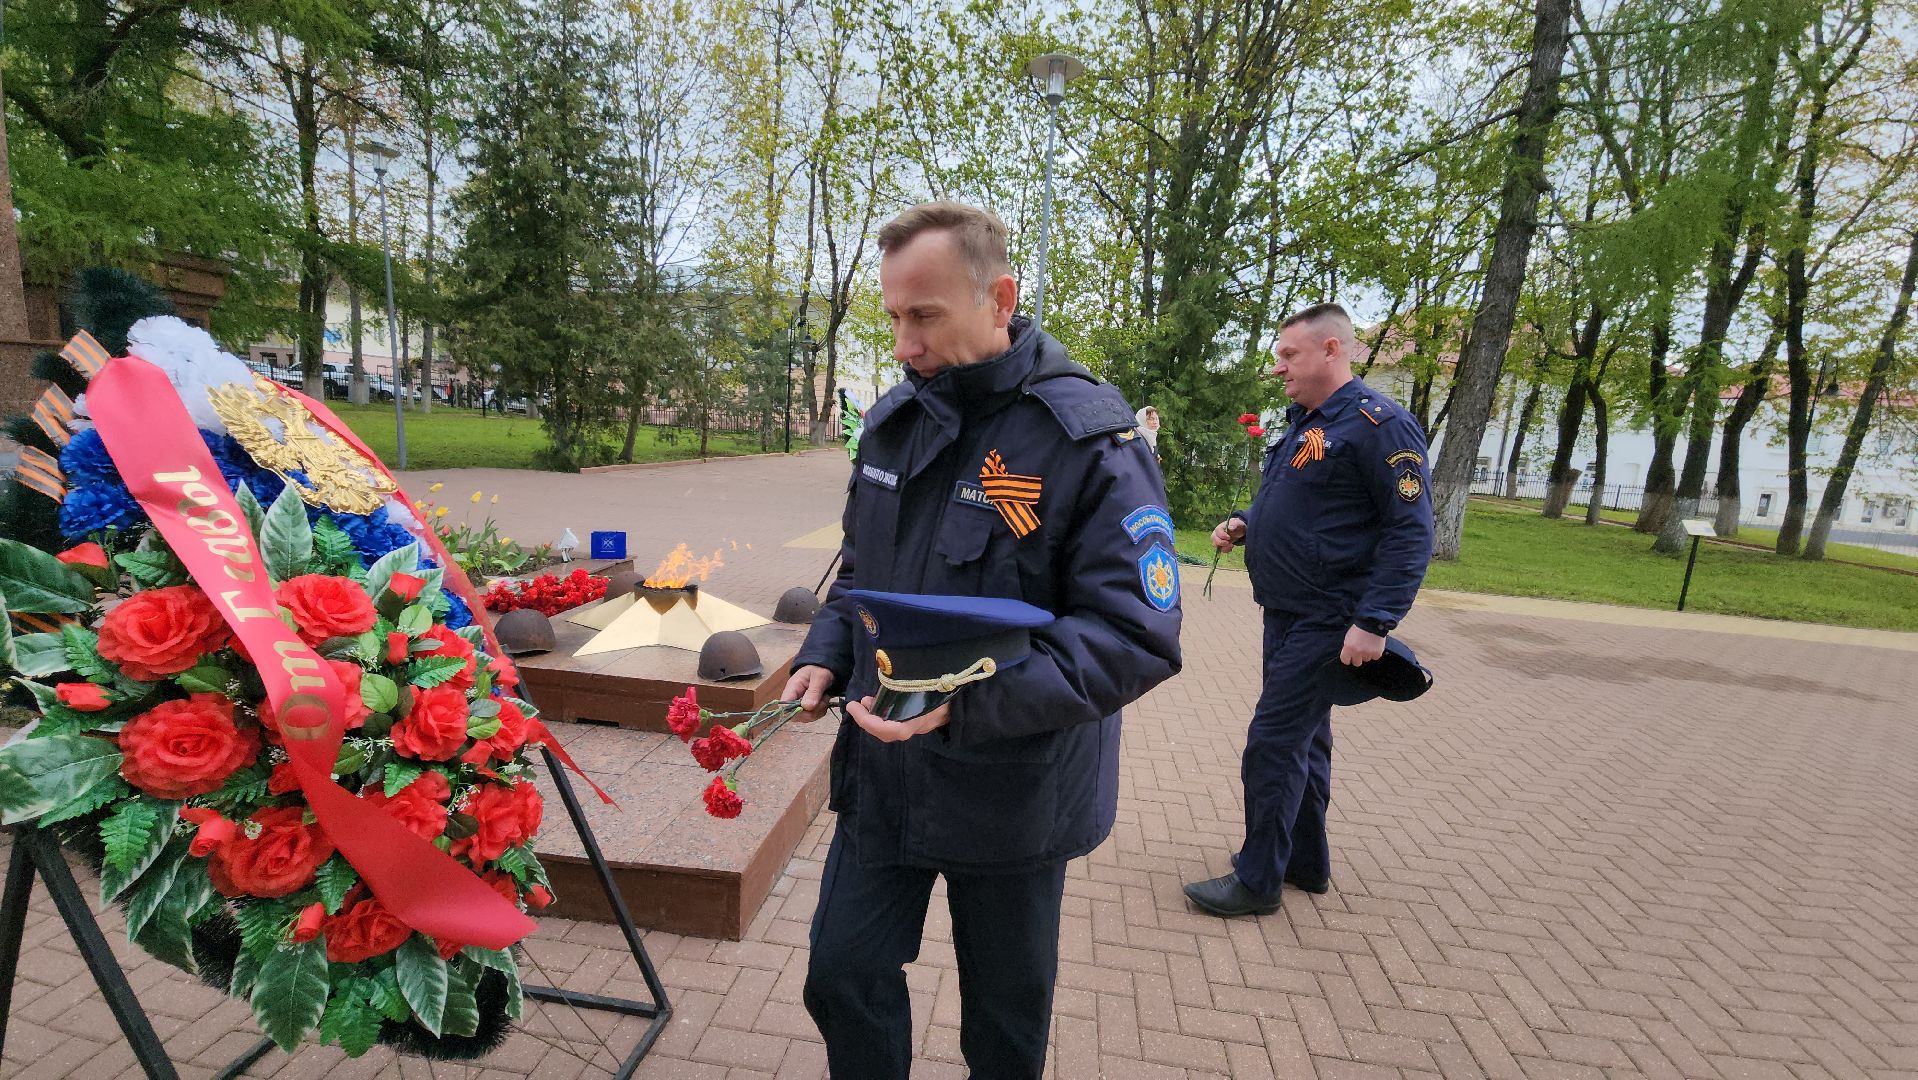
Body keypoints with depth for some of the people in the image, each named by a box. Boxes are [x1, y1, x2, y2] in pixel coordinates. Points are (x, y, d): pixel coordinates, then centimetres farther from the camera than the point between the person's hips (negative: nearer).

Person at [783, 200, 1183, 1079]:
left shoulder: (1090, 442, -20)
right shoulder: (892, 420, 1)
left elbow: (1137, 637, -24)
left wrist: (965, 705, -32)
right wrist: (824, 658, -5)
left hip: (1012, 798, -4)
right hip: (883, 775, 5)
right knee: (843, 980, 18)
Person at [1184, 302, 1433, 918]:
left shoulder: (1377, 424, -16)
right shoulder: (1303, 421, 13)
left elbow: (1412, 532, -19)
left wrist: (1374, 623, -24)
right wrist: (1243, 525, 5)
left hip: (1325, 623, -9)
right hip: (1286, 613, 9)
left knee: (1273, 745, -5)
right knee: (1303, 740, 18)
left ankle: (1258, 880, 11)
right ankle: (1307, 861, 34)